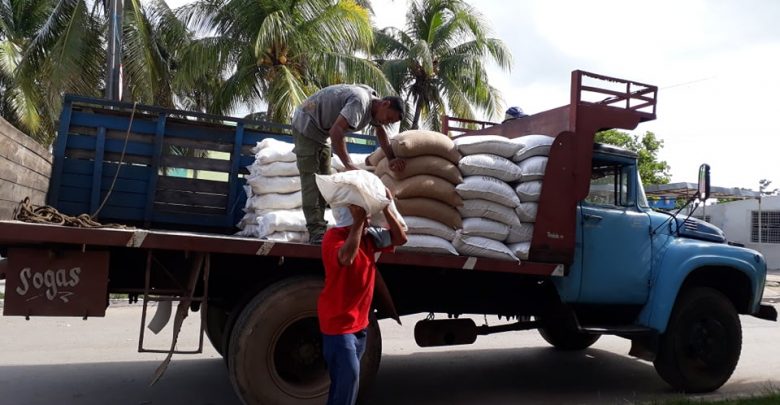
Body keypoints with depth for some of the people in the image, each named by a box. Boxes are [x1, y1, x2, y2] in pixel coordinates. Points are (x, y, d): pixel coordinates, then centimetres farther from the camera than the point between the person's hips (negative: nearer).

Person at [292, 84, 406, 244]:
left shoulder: (373, 104, 0)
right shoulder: (360, 101, -30)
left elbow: (381, 132, 11)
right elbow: (336, 131, -40)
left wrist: (392, 159, -2)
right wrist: (349, 164, -44)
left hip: (321, 131, 10)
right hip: (306, 124, -10)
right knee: (311, 178, -14)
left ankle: (319, 228, 12)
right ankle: (316, 231, -18)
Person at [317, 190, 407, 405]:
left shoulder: (369, 236, 2)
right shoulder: (334, 237, -19)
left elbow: (400, 238, 2)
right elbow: (346, 258, -40)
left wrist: (386, 208, -9)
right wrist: (358, 221, -35)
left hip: (360, 321, 8)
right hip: (338, 322, -8)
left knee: (348, 378, 17)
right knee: (348, 375, -12)